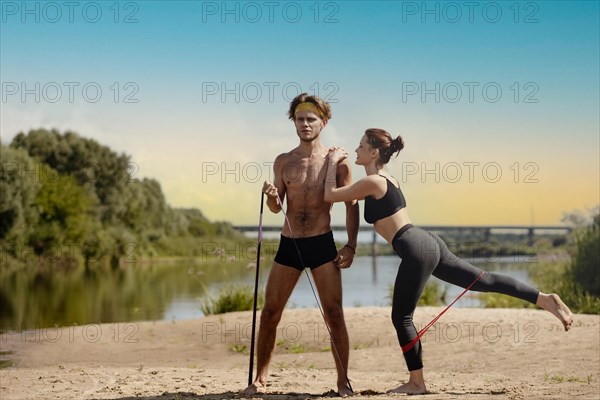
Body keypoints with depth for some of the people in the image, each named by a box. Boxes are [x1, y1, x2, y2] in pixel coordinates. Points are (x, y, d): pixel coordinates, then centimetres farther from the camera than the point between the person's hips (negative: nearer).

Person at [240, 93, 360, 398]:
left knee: (334, 315, -5)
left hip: (322, 245, -3)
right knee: (269, 313, 3)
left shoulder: (336, 160, 0)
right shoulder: (283, 162, 8)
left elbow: (352, 204, 0)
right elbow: (276, 208, 11)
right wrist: (271, 196, -13)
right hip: (289, 245, 3)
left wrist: (351, 245, -9)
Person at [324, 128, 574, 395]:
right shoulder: (384, 178, 16)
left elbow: (330, 195, -8)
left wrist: (333, 162, 4)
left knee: (401, 318, 1)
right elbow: (351, 195, 33)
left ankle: (416, 383, 10)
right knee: (484, 281, 13)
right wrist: (338, 164, 24)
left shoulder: (372, 181, -12)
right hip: (427, 243, 10)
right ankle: (545, 299, 12)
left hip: (417, 251, -10)